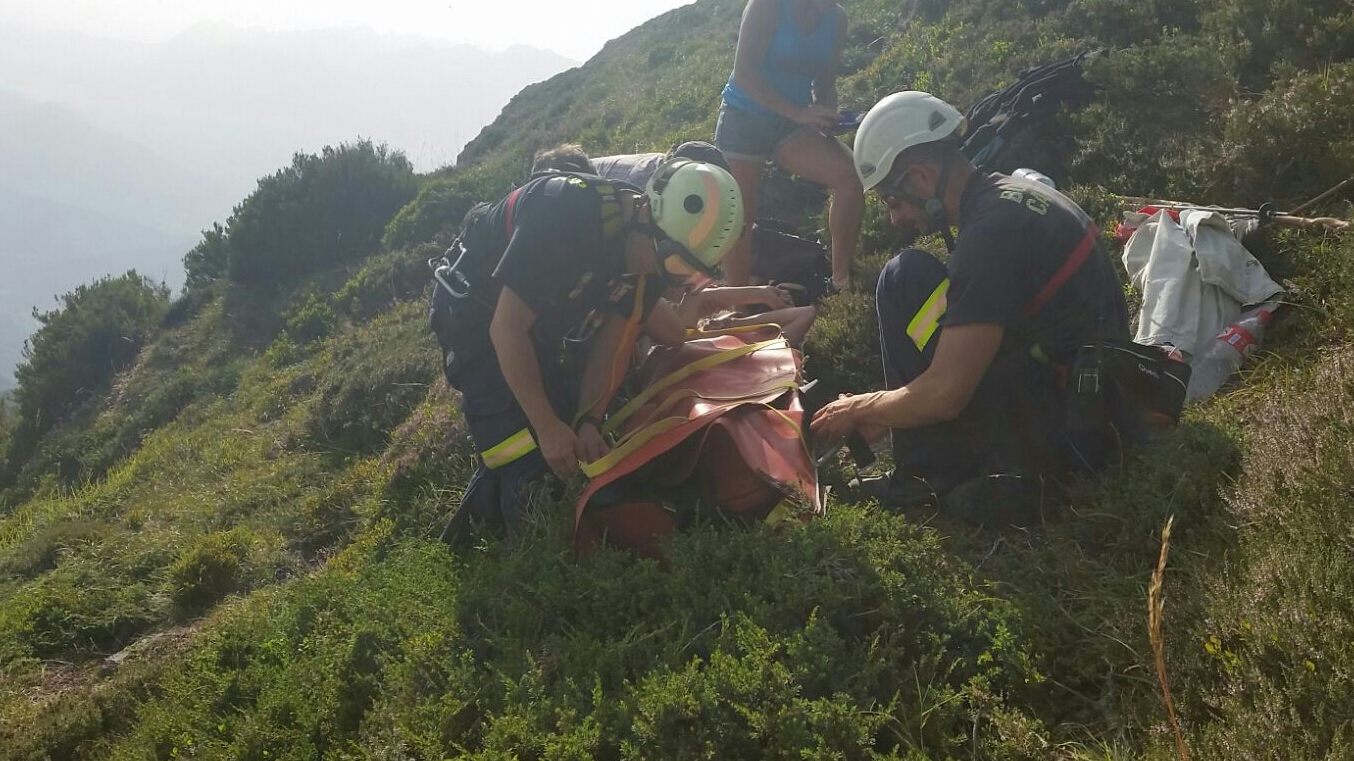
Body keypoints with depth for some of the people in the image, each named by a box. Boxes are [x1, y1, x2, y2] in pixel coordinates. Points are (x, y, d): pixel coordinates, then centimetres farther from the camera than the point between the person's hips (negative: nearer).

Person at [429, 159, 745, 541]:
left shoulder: (653, 250, -14)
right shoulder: (566, 213, -36)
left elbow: (612, 342, -9)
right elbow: (507, 329, -32)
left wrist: (588, 421, -23)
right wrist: (547, 426, -31)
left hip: (539, 324, 7)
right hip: (476, 316, -7)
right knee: (528, 462, -17)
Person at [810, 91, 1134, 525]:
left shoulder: (991, 230, -21)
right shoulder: (1012, 194, 9)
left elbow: (943, 395, -23)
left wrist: (858, 410, -4)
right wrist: (884, 410, 17)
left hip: (1067, 434, -10)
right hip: (1101, 413, 10)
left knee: (906, 282, -10)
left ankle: (935, 476, -6)